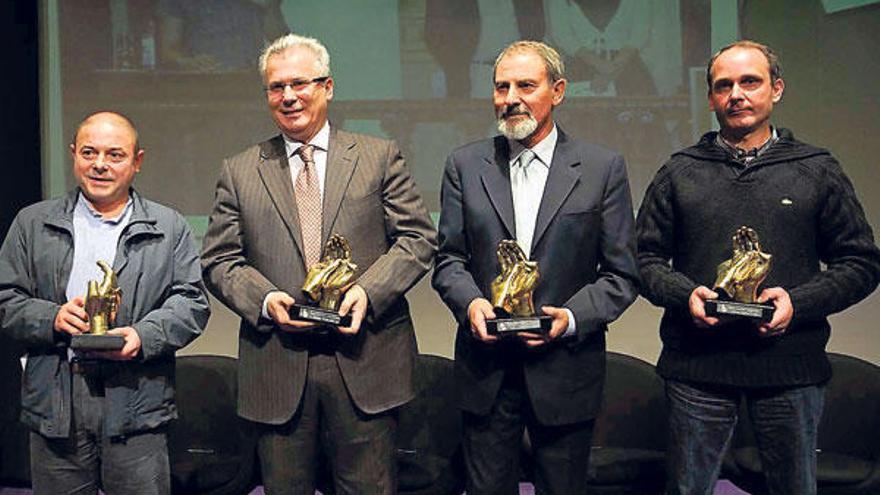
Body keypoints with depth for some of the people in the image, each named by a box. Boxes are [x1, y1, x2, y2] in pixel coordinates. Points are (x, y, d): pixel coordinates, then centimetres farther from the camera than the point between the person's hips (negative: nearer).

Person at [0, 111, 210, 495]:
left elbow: (192, 301, 2)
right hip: (55, 404, 1)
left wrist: (144, 336, -14)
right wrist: (51, 318, -11)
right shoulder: (32, 224, 12)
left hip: (137, 406, -1)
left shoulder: (169, 227, 9)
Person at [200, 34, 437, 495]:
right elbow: (219, 260, 8)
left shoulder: (380, 157, 6)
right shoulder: (239, 172, 10)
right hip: (277, 367, 1)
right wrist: (264, 298, -12)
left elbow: (418, 237, 2)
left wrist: (368, 290, -13)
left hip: (365, 362, -1)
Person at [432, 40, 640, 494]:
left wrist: (572, 316, -16)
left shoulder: (602, 168, -1)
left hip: (567, 369, -1)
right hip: (485, 367, 1)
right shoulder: (465, 164, 4)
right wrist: (469, 302, -14)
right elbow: (449, 259, 6)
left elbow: (621, 274, -1)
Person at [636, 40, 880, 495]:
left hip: (791, 362, 0)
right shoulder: (679, 173, 7)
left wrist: (798, 302, -11)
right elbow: (647, 258, 8)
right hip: (697, 363, 0)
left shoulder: (818, 171, 6)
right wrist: (685, 294, -12)